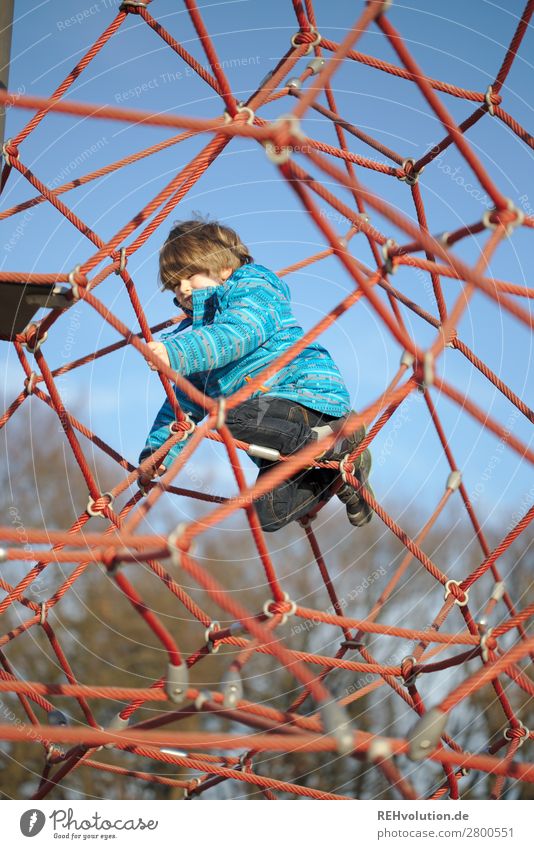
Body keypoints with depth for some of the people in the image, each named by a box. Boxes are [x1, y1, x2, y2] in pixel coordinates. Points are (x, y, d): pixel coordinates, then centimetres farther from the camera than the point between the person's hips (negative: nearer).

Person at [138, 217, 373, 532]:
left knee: (229, 417, -34)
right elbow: (183, 404, 21)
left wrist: (176, 352, -40)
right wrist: (158, 452, 7)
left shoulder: (253, 288, -4)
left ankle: (331, 439, -19)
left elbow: (236, 335, -26)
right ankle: (339, 472, 24)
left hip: (307, 393, -9)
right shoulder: (193, 334, 20)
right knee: (269, 516, 4)